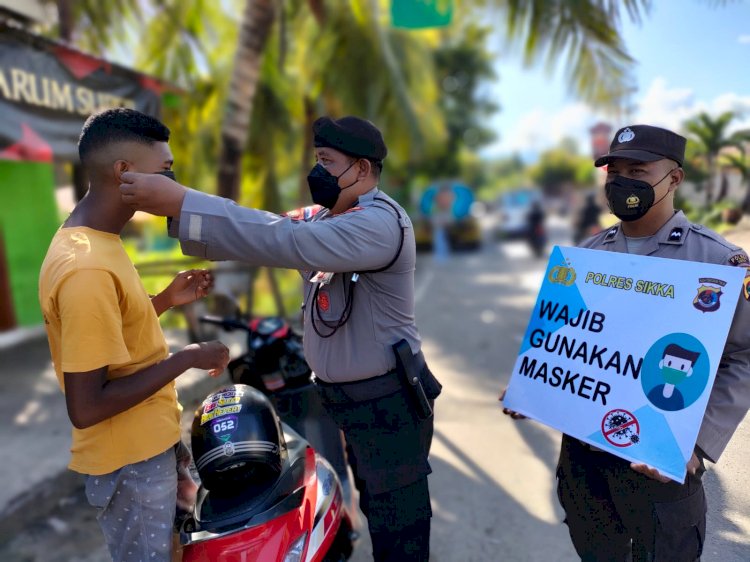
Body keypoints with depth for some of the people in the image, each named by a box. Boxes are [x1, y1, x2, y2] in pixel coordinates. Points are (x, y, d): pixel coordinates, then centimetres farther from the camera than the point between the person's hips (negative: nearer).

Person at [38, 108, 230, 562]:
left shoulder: (97, 240, 2)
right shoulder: (86, 267, -29)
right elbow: (86, 408, -28)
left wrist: (167, 299, 2)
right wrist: (185, 359, -23)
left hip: (152, 441, 9)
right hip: (129, 460, -9)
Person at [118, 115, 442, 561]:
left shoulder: (381, 222, -23)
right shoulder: (323, 216, 7)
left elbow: (287, 242, -36)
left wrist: (181, 203, -36)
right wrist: (178, 207, -18)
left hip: (387, 401, -8)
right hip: (344, 395, 9)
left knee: (399, 520, 12)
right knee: (376, 505, 28)